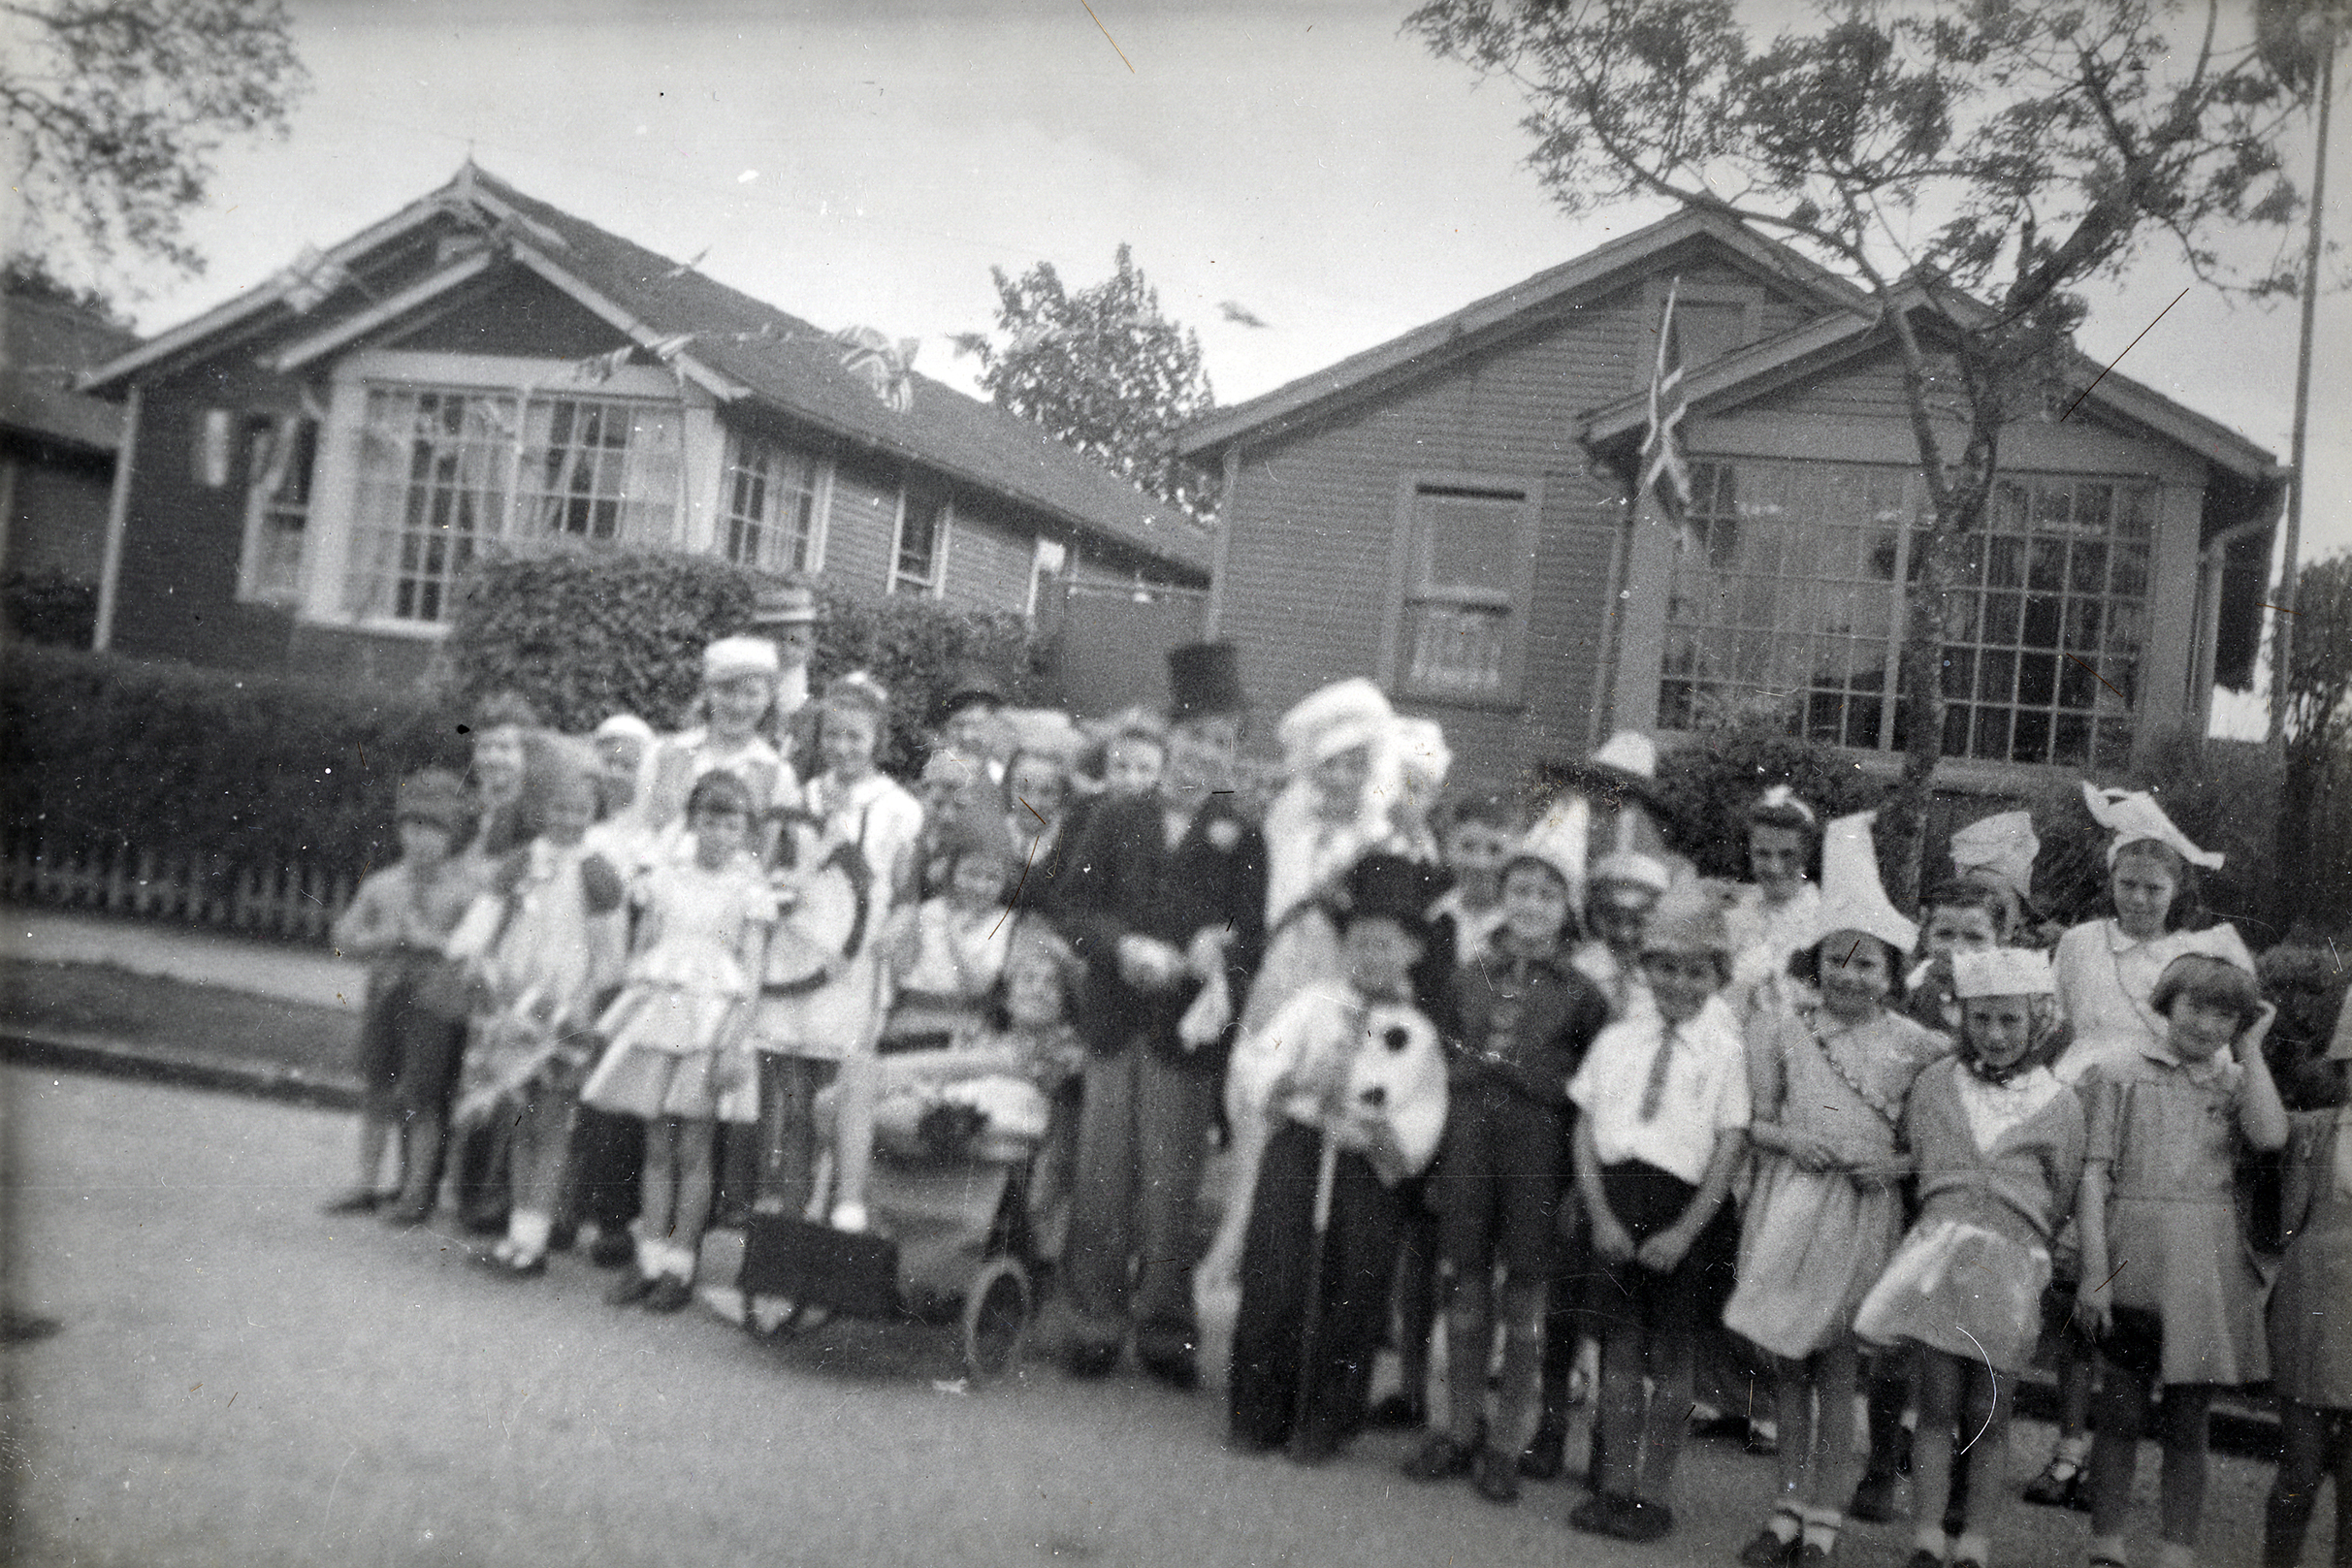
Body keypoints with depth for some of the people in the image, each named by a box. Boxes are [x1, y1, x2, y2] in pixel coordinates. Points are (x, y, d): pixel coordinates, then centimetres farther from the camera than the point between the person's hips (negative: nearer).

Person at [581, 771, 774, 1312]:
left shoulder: (749, 889, -1)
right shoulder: (664, 878, 10)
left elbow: (751, 972, -5)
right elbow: (640, 951, 15)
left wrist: (733, 1043, -12)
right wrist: (623, 1018, 9)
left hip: (711, 1018, -3)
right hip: (656, 1013, 4)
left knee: (693, 1151, -2)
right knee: (657, 1147, 6)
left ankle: (680, 1268, 6)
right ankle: (650, 1261, 12)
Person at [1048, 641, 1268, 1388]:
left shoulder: (1241, 837, 5)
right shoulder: (1115, 819, 9)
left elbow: (1252, 939, -1)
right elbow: (1072, 908, 5)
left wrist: (1216, 953, -22)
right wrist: (1127, 947, -12)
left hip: (1188, 1030, -1)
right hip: (1115, 1020, 1)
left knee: (1169, 1186, 2)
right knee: (1101, 1178, 4)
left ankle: (1164, 1331, 15)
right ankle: (1091, 1323, 15)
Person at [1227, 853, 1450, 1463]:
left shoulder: (1418, 1032, 6)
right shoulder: (1311, 1002, 6)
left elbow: (1423, 1118, 0)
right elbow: (1253, 1067, -2)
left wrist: (1386, 1137, -18)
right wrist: (1301, 1081, -19)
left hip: (1368, 1173, 0)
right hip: (1298, 1154, 0)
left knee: (1352, 1296, 2)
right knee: (1272, 1283, -2)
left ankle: (1323, 1425, 20)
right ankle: (1256, 1418, 15)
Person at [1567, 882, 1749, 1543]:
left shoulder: (1724, 1051, 0)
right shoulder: (1616, 1042, 9)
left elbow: (1730, 1147, -4)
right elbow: (1585, 1129, 6)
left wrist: (1685, 1231, -11)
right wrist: (1600, 1215, -5)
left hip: (1686, 1210, -2)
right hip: (1616, 1199, 2)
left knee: (1671, 1352, 5)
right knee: (1620, 1346, 8)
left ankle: (1653, 1493, 14)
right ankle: (1615, 1484, 18)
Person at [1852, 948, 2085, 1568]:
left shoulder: (2059, 1104, 5)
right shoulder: (1935, 1083, 9)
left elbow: (2063, 1200, 10)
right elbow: (1908, 1156, 16)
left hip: (2012, 1262, -1)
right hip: (1939, 1252, 1)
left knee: (1988, 1414, 4)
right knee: (1938, 1402, -1)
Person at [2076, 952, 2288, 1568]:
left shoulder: (2236, 1084, 14)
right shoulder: (2120, 1074, 6)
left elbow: (2271, 1136, -9)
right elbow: (2096, 1173, -1)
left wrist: (2249, 1049, 0)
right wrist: (2094, 1268, -9)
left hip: (2208, 1263, 2)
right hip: (2133, 1255, -2)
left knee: (2188, 1421, 7)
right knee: (2119, 1408, 3)